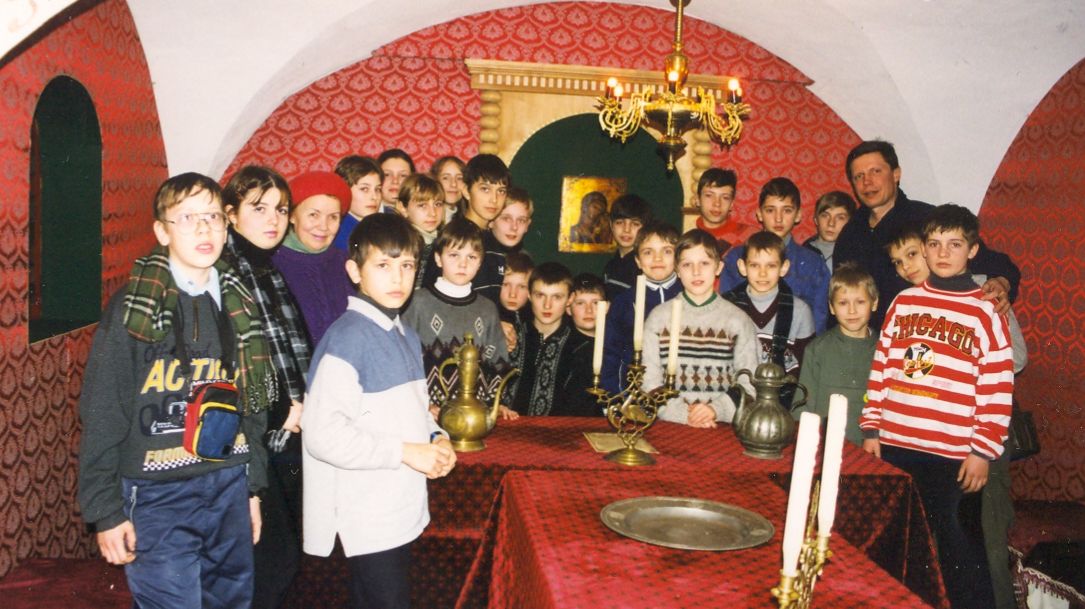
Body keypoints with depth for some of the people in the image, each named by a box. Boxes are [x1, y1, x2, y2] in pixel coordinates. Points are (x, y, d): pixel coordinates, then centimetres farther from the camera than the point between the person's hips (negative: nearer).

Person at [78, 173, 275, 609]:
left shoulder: (237, 304, 7)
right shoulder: (133, 309, -8)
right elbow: (101, 415, -7)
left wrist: (253, 485, 14)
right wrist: (105, 510, -8)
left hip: (229, 487, 5)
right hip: (158, 493, -5)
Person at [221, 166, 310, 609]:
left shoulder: (274, 272, 14)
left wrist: (302, 406, 2)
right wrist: (284, 411, -10)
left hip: (288, 436, 8)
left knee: (284, 555, 13)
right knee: (273, 559, -4)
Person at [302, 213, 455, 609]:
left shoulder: (407, 337, 11)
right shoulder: (347, 339, -18)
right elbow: (322, 435, -25)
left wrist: (437, 438, 2)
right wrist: (405, 451, -21)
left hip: (403, 510, 9)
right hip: (366, 519, -9)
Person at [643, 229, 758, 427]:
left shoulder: (738, 320, 7)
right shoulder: (659, 317, 8)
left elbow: (749, 384, 3)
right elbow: (649, 383, 3)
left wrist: (716, 409, -12)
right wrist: (682, 413, -10)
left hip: (722, 426, 0)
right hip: (670, 425, 1)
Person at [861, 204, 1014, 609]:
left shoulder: (984, 313, -1)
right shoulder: (903, 302, 8)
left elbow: (997, 392, -3)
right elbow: (880, 368, 10)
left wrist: (983, 451, -7)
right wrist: (871, 428, 7)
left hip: (951, 454, -4)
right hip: (894, 446, 4)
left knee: (954, 543, 3)